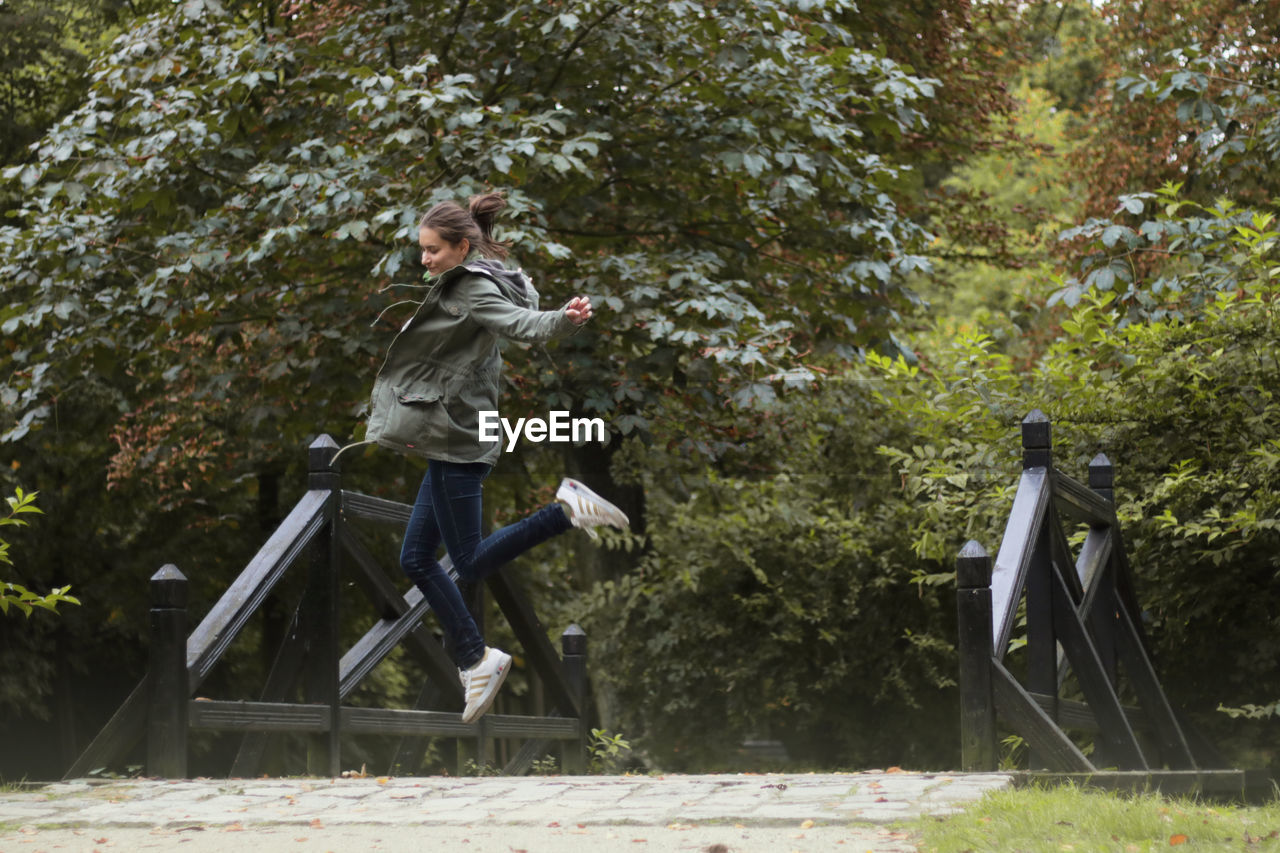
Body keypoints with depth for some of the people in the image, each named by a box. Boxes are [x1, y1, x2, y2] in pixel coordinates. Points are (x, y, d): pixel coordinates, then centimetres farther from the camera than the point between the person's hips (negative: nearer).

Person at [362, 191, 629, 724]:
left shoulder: (474, 289, -15)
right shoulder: (460, 288, 16)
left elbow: (522, 323, -32)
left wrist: (565, 319, -54)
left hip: (458, 442, -10)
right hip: (449, 440, 10)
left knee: (470, 564, -7)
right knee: (416, 559, 10)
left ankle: (565, 509, -6)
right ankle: (473, 659, 12)